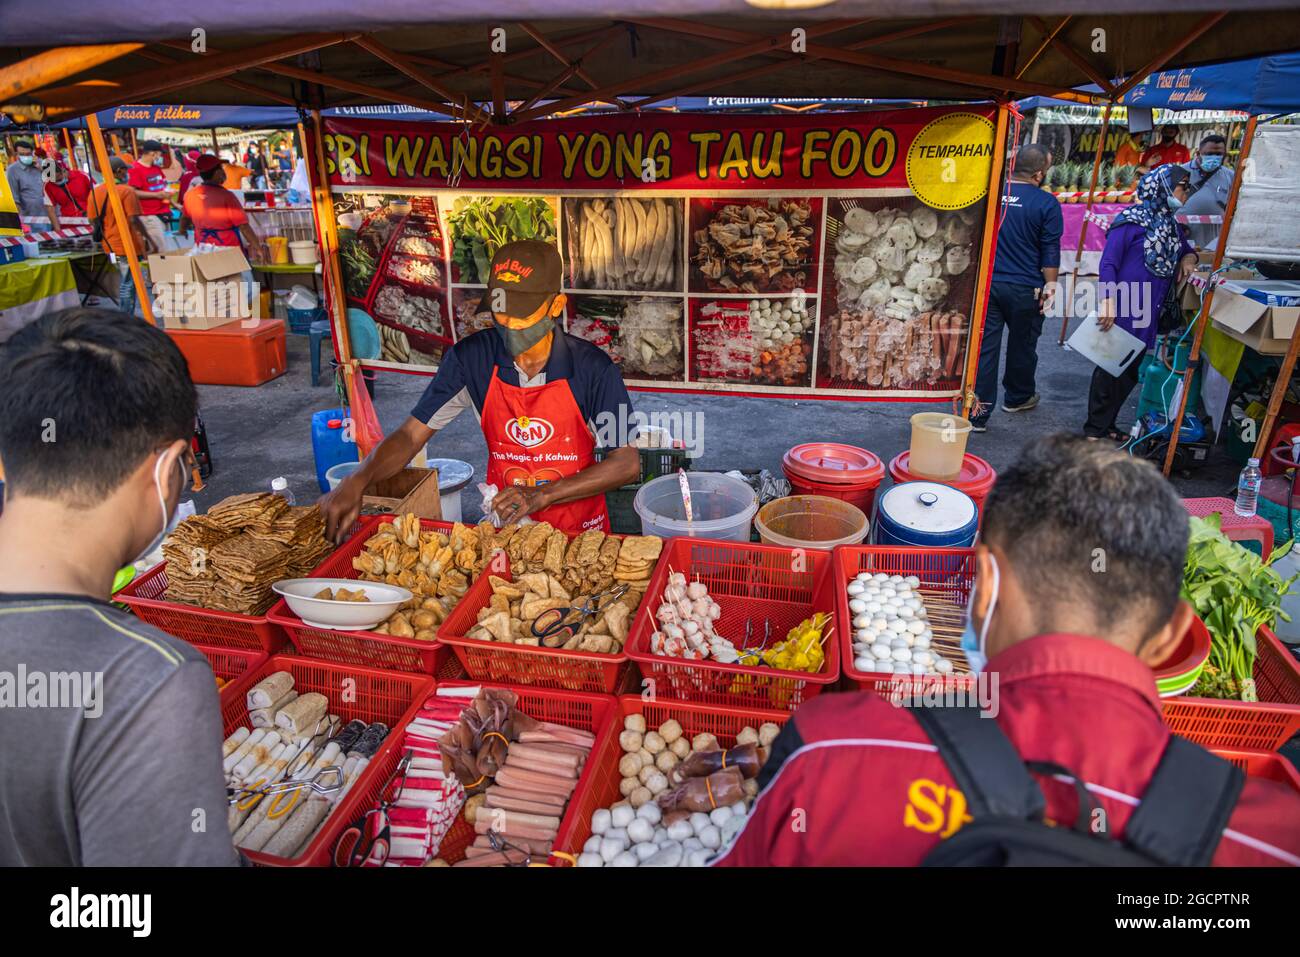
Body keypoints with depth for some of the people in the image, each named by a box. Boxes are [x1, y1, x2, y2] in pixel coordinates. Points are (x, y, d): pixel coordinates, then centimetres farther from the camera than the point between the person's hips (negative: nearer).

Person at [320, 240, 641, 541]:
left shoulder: (591, 367, -13)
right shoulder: (471, 357, -7)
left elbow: (627, 463, -10)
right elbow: (411, 434, -5)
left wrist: (543, 495, -19)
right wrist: (356, 482, -24)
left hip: (578, 528, -1)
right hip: (502, 524, 2)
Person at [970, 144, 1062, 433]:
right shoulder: (1046, 203, -8)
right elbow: (1050, 251, -6)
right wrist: (1050, 284, 2)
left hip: (986, 283, 2)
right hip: (1024, 289, -2)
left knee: (984, 346, 1)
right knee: (1022, 344, 17)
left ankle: (978, 412, -4)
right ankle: (1017, 397, 36)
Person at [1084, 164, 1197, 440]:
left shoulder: (1172, 226, 15)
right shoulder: (1132, 221, -8)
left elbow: (1186, 248, 32)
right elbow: (1108, 263, -13)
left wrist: (1189, 257, 7)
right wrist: (1107, 301, -22)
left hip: (1148, 315, 8)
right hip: (1122, 311, -8)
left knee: (1131, 371, 12)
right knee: (1111, 368, -2)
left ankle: (1106, 426, 23)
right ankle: (1095, 430, 9)